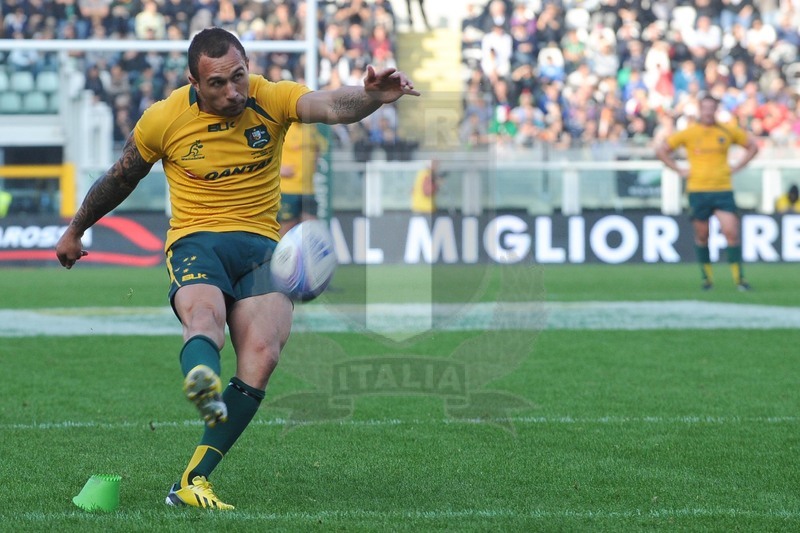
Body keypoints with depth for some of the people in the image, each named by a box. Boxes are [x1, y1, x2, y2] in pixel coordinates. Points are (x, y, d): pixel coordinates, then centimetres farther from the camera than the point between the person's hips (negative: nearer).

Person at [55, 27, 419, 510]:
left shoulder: (271, 99, -3)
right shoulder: (165, 119, -2)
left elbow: (332, 107, -23)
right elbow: (119, 179, 15)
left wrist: (372, 96, -45)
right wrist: (75, 231, 28)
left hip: (262, 244, 1)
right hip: (195, 240, -1)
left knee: (261, 357, -23)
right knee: (205, 315, -36)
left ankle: (193, 481, -22)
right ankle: (202, 383, -71)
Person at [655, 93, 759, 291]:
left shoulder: (728, 131, 4)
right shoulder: (688, 133, 1)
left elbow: (752, 146, 17)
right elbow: (661, 150, 8)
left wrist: (735, 167, 7)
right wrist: (680, 170, 1)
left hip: (723, 190, 0)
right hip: (697, 191, 0)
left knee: (731, 232, -10)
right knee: (702, 236, 5)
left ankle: (739, 277, -4)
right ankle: (707, 276, 19)